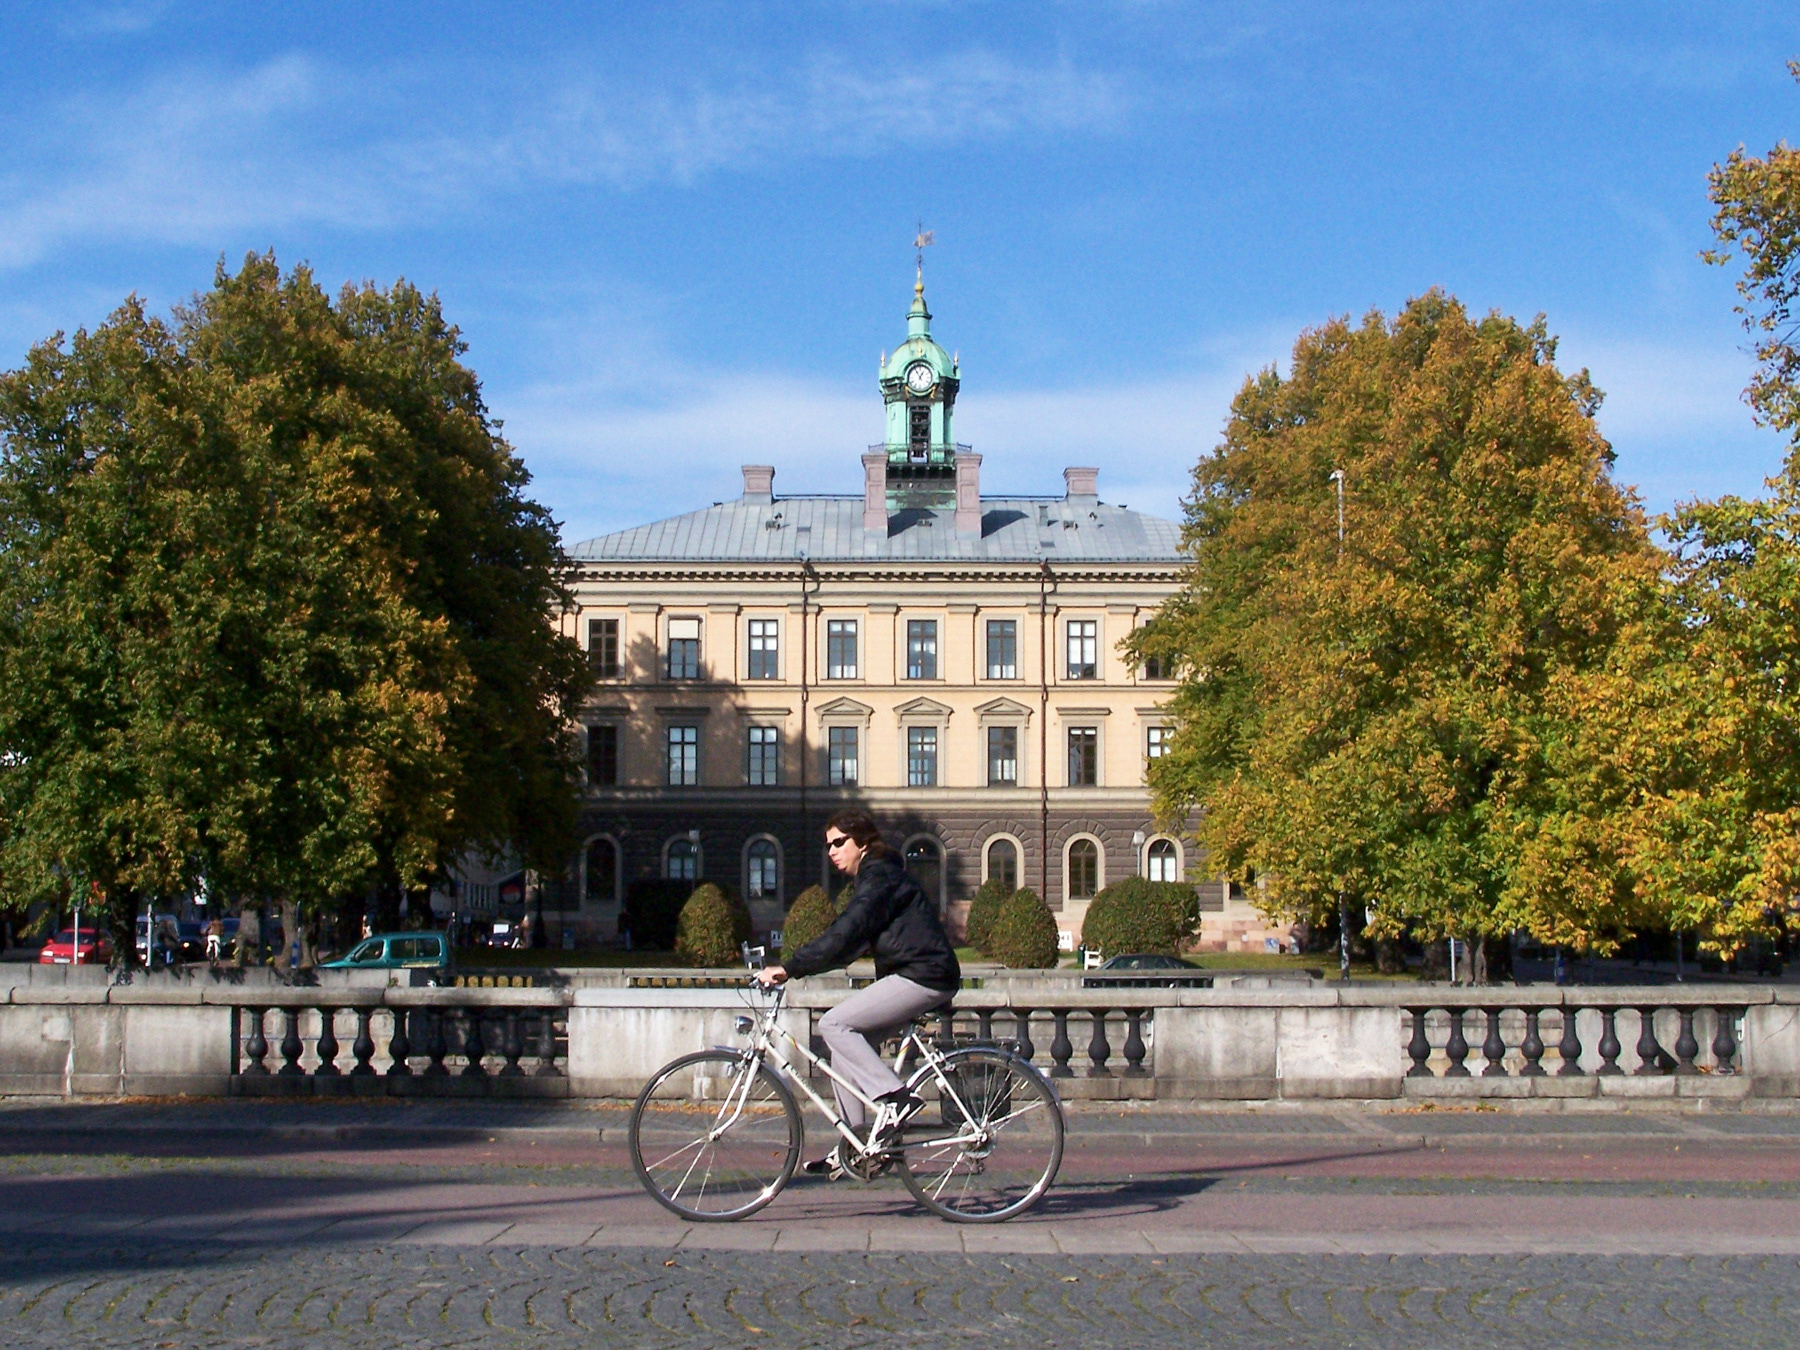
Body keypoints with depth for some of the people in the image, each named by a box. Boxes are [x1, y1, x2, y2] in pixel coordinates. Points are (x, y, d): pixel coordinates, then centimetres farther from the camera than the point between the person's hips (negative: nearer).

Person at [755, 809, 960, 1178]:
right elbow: (851, 940, 22)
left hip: (924, 976, -10)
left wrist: (789, 968, -24)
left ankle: (894, 1098, -15)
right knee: (846, 1037, 8)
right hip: (912, 974, 10)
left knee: (834, 1025, -14)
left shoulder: (880, 878, -12)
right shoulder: (873, 877, 19)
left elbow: (844, 936, -23)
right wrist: (794, 968, 15)